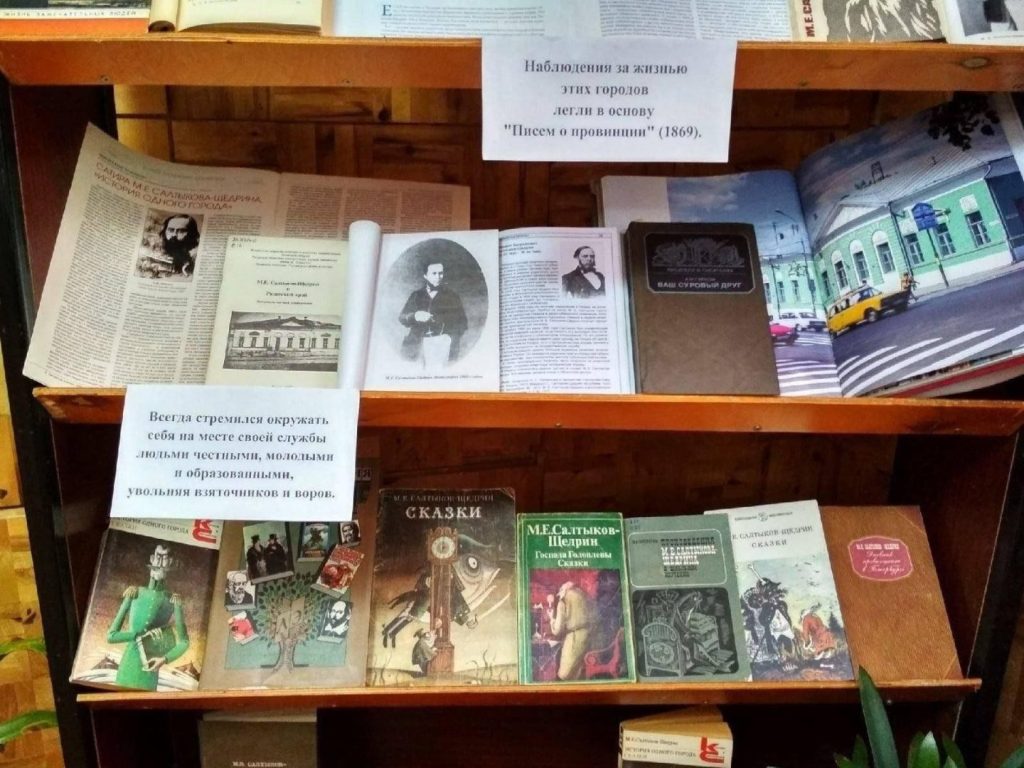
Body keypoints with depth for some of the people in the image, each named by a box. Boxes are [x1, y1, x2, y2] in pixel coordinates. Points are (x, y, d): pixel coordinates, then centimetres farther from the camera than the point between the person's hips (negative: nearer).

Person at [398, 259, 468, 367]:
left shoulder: (451, 296, 12)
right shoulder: (416, 295, 17)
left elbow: (462, 322, 10)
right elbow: (402, 317, 10)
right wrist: (415, 316, -10)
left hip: (442, 342, -2)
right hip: (421, 342, 2)